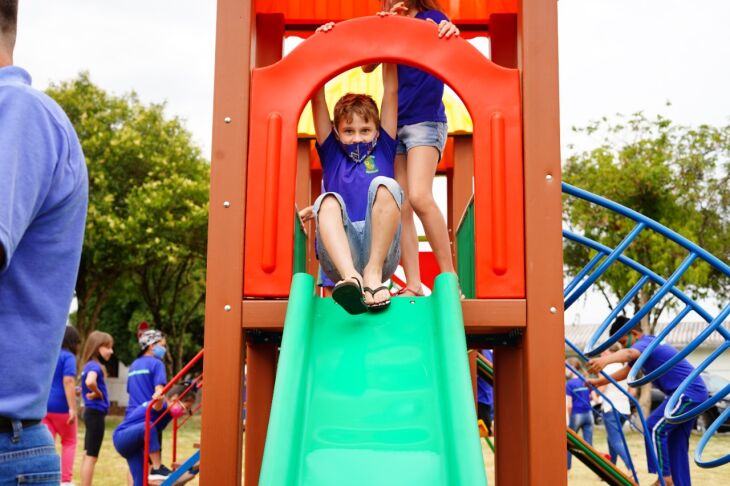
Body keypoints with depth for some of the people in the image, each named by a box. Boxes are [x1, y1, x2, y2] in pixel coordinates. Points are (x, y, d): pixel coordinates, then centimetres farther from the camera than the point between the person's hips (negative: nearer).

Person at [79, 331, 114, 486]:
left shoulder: (91, 365, 12)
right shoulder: (94, 366, -16)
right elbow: (89, 382, -37)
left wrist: (95, 393, 6)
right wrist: (98, 393, -19)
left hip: (92, 412, 10)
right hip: (96, 413, -10)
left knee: (89, 455, 16)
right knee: (91, 456, -5)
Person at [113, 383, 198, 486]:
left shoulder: (168, 410, 4)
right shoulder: (161, 405, -24)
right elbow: (157, 404, -49)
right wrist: (159, 398, -70)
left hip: (133, 442, 9)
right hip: (122, 438, -9)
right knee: (148, 427, -36)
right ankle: (157, 469, -30)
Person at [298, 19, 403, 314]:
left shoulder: (383, 151, 18)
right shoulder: (332, 154, 19)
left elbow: (391, 91, 15)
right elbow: (318, 99, 12)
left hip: (382, 254, 0)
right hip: (338, 260, 1)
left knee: (385, 185, -21)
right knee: (328, 200, -27)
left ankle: (373, 273, -32)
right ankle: (351, 278, -53)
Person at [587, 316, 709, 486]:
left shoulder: (646, 343, -16)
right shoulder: (648, 345, 16)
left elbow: (629, 353, -41)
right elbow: (626, 371, 28)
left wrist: (604, 360, -60)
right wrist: (599, 382, 21)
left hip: (688, 392, -11)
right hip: (694, 393, 11)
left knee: (654, 428, -16)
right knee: (677, 442, 12)